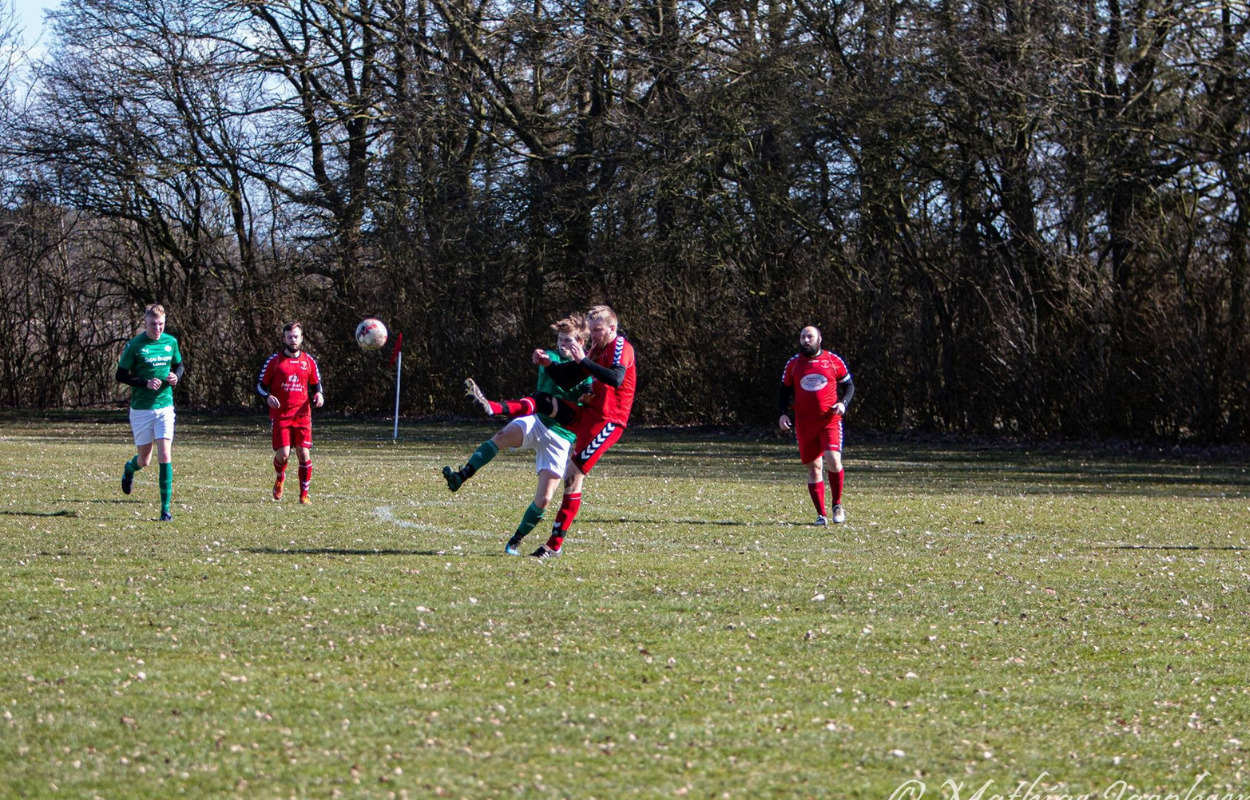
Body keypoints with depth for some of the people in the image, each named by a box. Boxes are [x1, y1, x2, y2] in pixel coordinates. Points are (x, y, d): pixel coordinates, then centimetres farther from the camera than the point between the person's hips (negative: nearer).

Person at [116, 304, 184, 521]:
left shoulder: (171, 342, 3)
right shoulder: (134, 346, -9)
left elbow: (179, 365, 19)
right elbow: (121, 376, -6)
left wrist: (176, 376, -4)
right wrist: (146, 383, -20)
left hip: (165, 406, 2)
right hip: (141, 408, -2)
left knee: (165, 456, -10)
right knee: (144, 460, 7)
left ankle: (165, 508, -8)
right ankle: (130, 469, 46)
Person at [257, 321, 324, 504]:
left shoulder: (308, 361, 10)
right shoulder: (274, 361, 2)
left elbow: (316, 384, 20)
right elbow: (261, 385, 6)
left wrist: (319, 395, -2)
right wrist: (268, 397, -15)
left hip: (302, 415, 2)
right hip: (280, 415, -2)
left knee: (304, 453, -6)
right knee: (283, 454, -9)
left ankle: (304, 494, 4)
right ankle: (280, 478, 26)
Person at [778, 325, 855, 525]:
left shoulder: (834, 361, 3)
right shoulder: (793, 364, 9)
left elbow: (849, 386, 11)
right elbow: (785, 391, 15)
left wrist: (843, 403, -8)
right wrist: (784, 413, 1)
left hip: (830, 420, -2)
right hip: (804, 423, 2)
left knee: (833, 459, -19)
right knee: (813, 467, 2)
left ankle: (837, 506, -2)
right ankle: (821, 514, 9)